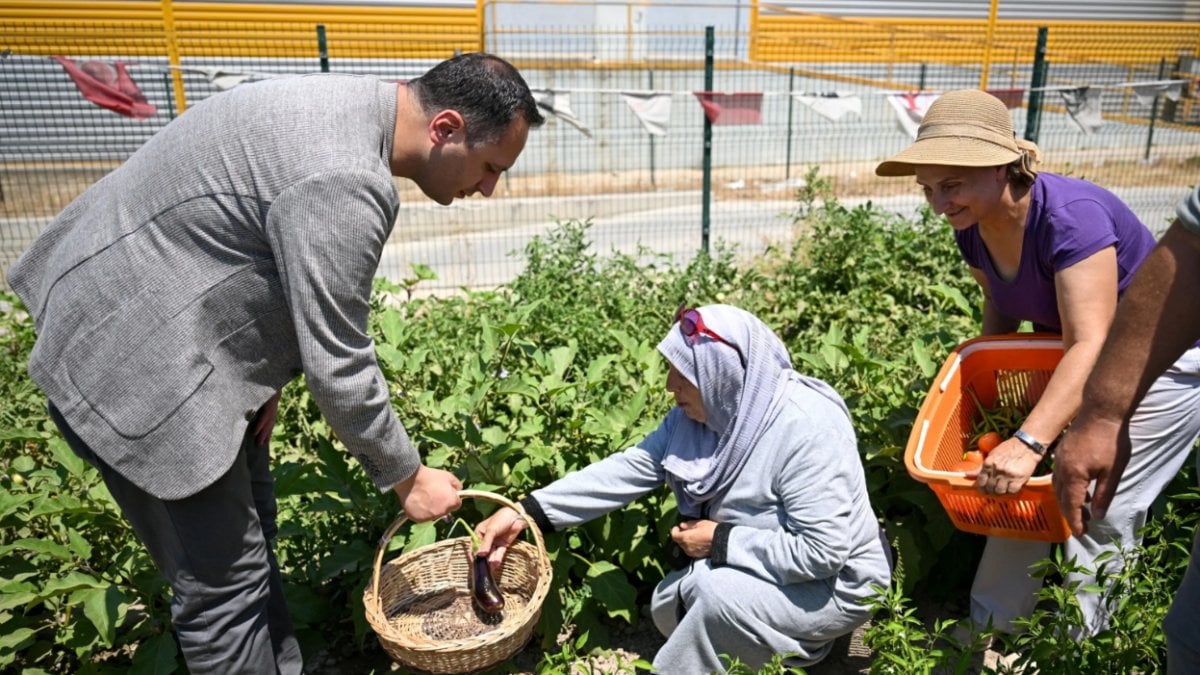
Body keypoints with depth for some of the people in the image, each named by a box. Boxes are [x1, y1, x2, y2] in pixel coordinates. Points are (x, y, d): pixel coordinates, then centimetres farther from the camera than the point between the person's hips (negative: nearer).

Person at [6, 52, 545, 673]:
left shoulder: (350, 110, 3)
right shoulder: (341, 182, -30)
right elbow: (338, 368, -24)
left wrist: (268, 373, 7)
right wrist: (407, 477, -10)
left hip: (158, 328, 10)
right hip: (128, 366, -10)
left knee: (250, 525, 18)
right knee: (224, 580, 0)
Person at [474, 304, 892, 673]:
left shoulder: (808, 430, -32)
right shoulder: (698, 413, -7)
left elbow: (823, 551, -33)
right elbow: (629, 469, -12)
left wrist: (721, 541, -26)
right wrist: (527, 513, -19)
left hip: (833, 583, -8)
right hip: (747, 570, 8)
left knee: (719, 594, -30)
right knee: (670, 607, 9)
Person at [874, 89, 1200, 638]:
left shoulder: (1070, 218, -34)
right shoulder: (974, 228, -11)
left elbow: (1091, 348, -41)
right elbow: (999, 305, 6)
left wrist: (1028, 442, -51)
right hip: (1064, 360, 7)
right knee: (1024, 488, 3)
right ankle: (990, 629, 14)